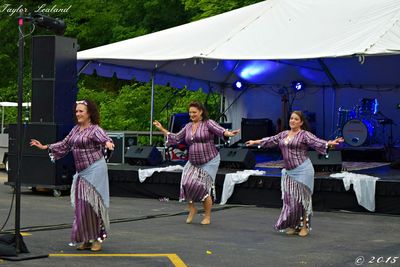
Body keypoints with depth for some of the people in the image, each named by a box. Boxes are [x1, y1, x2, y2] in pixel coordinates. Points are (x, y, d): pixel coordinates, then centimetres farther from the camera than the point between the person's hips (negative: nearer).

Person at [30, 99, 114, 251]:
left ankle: (97, 239, 3)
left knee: (92, 203, -7)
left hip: (94, 170, -7)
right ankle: (86, 239, 17)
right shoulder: (76, 129, 13)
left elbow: (104, 138, -28)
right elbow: (64, 145, 23)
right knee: (81, 205, 8)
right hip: (81, 172, 8)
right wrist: (45, 147, 22)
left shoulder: (95, 129, -9)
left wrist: (108, 143, -52)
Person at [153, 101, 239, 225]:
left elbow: (220, 130, -20)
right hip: (193, 162, 5)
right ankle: (192, 209, 8)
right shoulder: (188, 127, 11)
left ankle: (207, 217, 8)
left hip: (209, 162, -5)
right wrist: (162, 129, 12)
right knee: (187, 183, -14)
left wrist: (229, 133, -40)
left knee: (203, 187, -10)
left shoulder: (208, 123, -6)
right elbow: (175, 138, 16)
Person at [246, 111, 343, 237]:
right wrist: (255, 142, 35)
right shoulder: (283, 134, 14)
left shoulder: (305, 134, -5)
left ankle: (304, 226, 8)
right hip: (289, 171, 6)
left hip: (302, 171, -6)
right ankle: (293, 226, 16)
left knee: (301, 198, -2)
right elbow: (271, 140, 27)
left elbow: (317, 142, -17)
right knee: (289, 198, 6)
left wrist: (330, 143, -34)